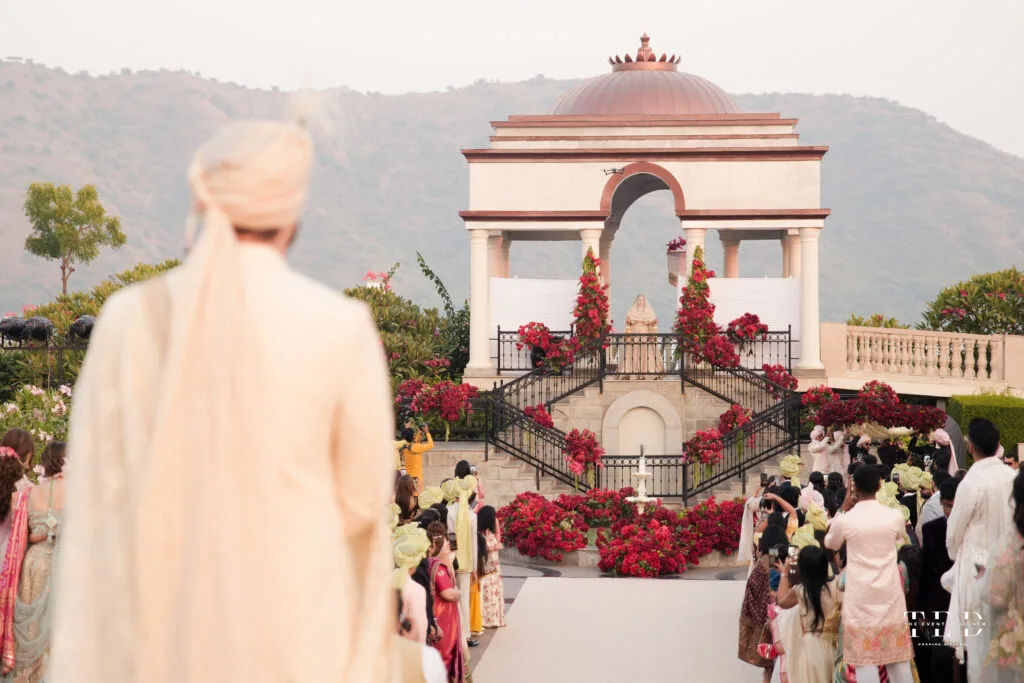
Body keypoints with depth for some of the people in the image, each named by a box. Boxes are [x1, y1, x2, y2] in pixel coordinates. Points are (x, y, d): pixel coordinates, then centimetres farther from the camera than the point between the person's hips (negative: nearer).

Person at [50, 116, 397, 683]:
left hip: (164, 610, 2)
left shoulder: (130, 316, -7)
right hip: (293, 617, -2)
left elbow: (99, 491, -1)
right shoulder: (341, 326, -13)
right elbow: (364, 496, -2)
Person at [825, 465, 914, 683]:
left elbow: (830, 544, 13)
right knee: (898, 657, 10)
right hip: (890, 594, 3)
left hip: (860, 597, -2)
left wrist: (844, 508, 17)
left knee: (865, 657, -2)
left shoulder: (846, 520, -9)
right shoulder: (895, 516, -4)